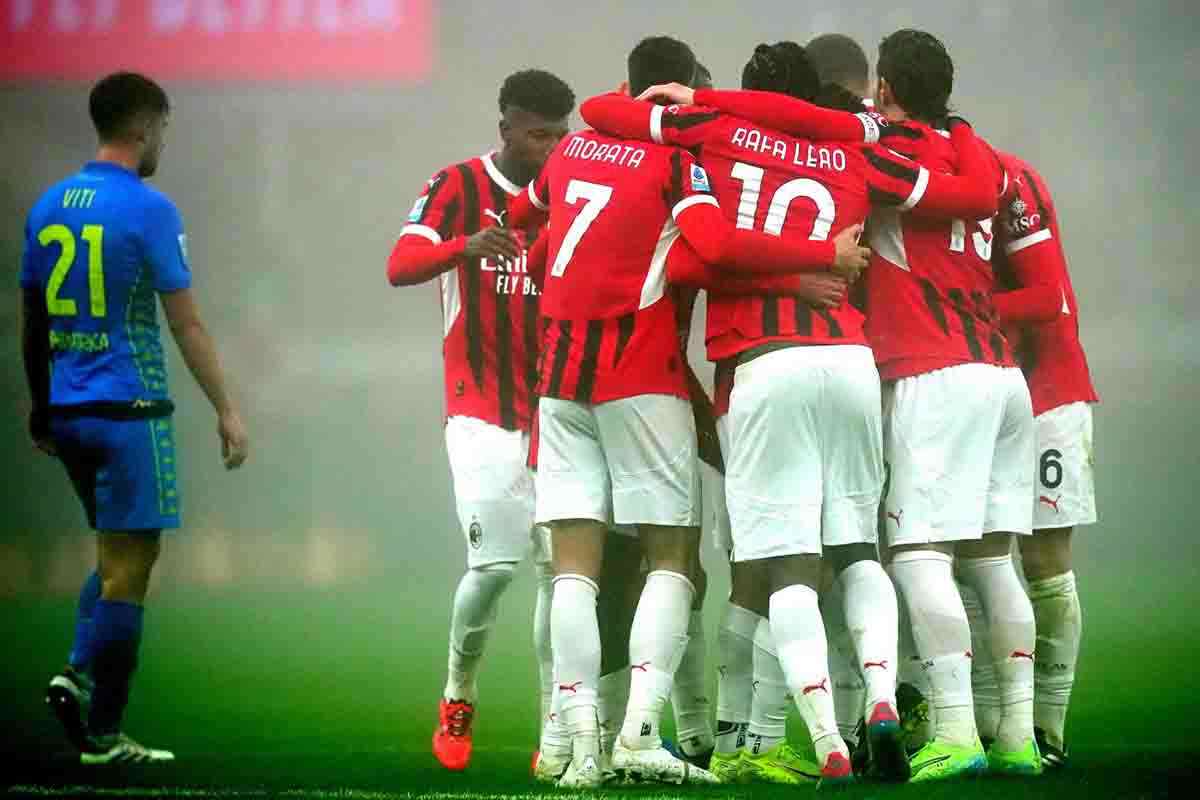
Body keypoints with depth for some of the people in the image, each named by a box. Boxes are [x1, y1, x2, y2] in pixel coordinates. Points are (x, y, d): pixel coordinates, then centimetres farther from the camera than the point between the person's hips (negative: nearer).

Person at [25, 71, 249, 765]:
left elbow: (31, 322, 15)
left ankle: (79, 673, 2)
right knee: (128, 563, -2)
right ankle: (102, 735, -3)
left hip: (68, 411, 7)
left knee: (124, 549, 21)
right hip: (129, 408, -7)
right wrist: (227, 410, -7)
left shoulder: (50, 206, 9)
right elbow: (187, 325, -12)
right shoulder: (148, 210, -11)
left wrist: (41, 410, 25)